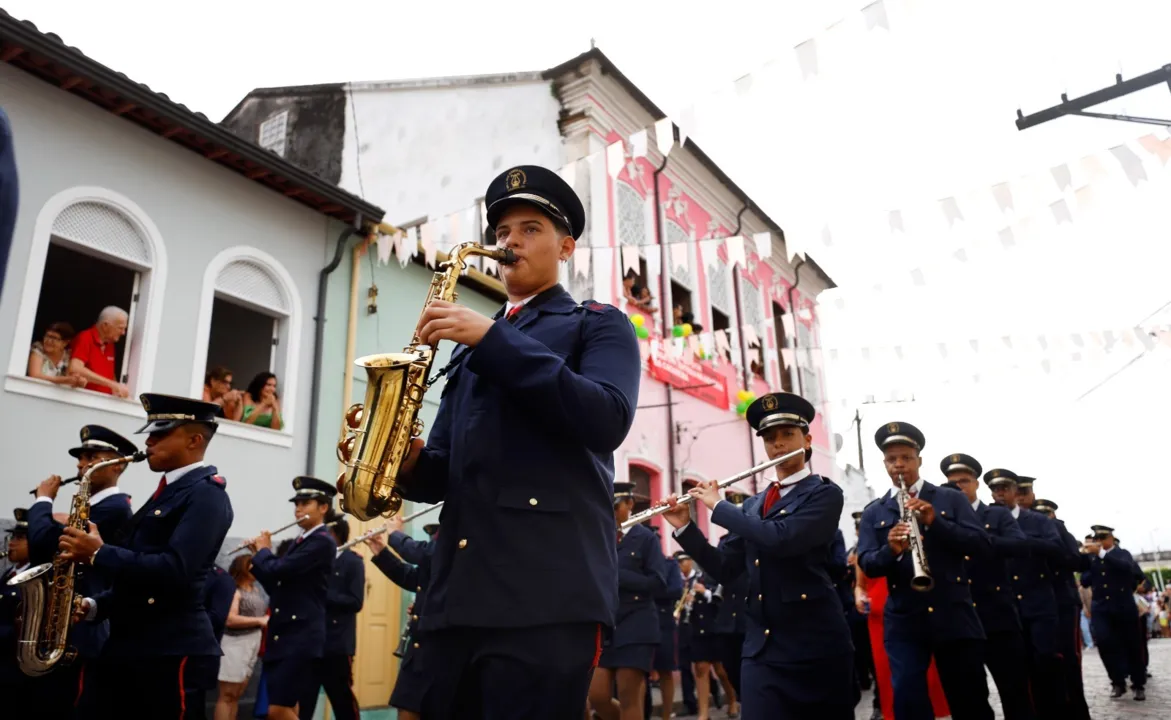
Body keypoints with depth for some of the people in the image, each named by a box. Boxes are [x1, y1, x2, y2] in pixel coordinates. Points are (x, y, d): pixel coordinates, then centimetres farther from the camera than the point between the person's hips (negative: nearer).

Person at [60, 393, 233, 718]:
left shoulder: (206, 494, -12)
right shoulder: (167, 491, 18)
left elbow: (174, 570, -25)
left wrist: (99, 553, -15)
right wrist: (94, 606, 7)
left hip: (172, 651, -9)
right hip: (124, 646, 9)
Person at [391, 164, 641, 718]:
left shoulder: (599, 324, 8)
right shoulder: (469, 347, 24)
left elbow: (607, 420, -13)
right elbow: (444, 473, 21)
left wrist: (495, 340, -14)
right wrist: (408, 459, -4)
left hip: (549, 591, -5)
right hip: (454, 596, 6)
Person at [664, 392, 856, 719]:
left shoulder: (825, 494, -5)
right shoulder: (753, 505, 13)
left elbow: (779, 539, -22)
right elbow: (725, 569, 11)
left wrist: (719, 505, -12)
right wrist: (684, 527, -1)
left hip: (816, 642, -4)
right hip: (760, 646, 5)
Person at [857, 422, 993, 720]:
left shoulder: (951, 499, 6)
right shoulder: (873, 513, 8)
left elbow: (983, 546, -5)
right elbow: (867, 564, -2)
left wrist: (935, 522, -19)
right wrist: (891, 550, -24)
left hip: (954, 616, 0)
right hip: (903, 622, 0)